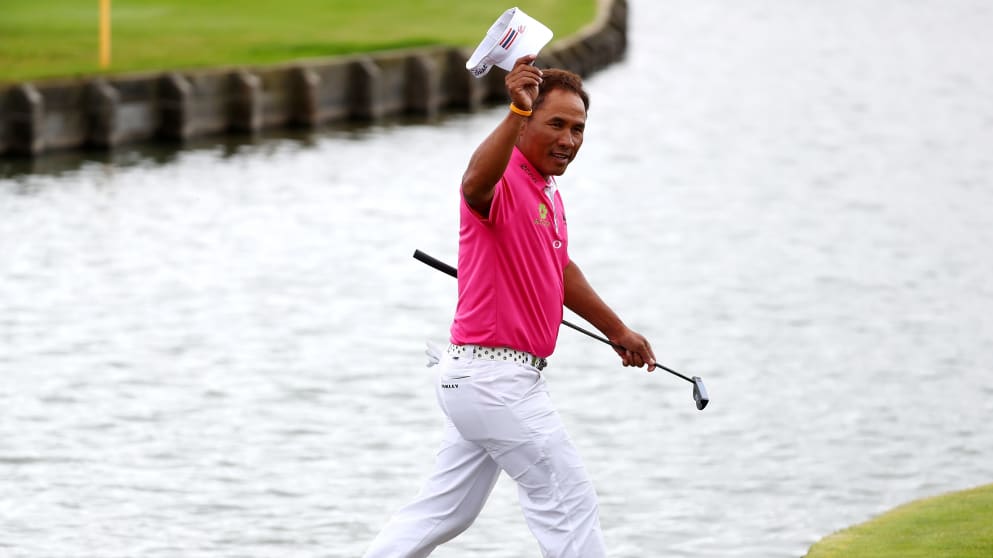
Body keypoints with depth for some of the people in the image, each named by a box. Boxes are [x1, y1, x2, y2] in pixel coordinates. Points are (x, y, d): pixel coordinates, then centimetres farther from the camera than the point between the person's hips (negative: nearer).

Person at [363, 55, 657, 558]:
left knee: (445, 511, 13)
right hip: (495, 374, -10)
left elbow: (561, 271, 30)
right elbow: (475, 185, -43)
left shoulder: (548, 194, 15)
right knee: (568, 500, -4)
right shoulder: (503, 181, -16)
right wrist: (517, 111, -56)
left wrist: (617, 330, 38)